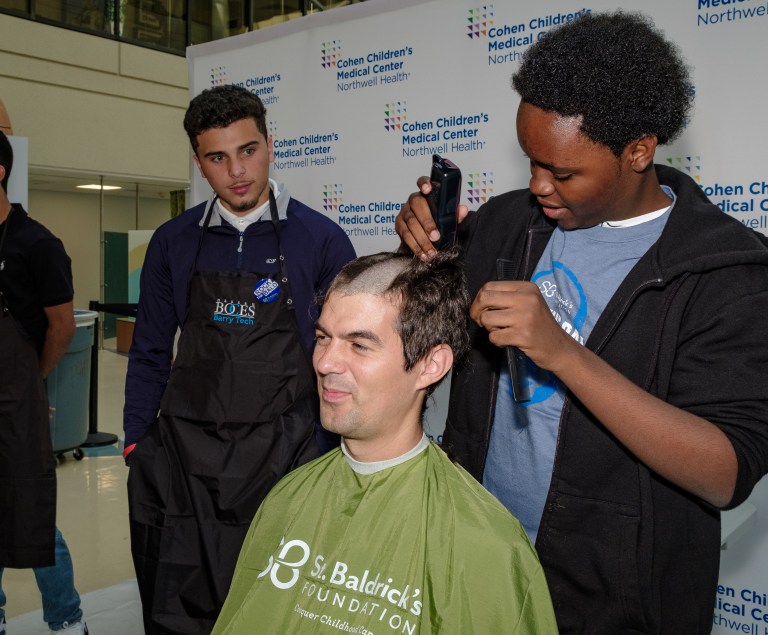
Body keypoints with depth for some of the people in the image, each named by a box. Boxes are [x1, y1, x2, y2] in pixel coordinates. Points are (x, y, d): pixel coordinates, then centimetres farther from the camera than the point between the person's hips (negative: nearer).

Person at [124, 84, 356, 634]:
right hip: (182, 454, 2)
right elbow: (150, 353, 11)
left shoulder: (320, 239, -4)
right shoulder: (174, 242, 4)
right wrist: (137, 445, 6)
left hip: (281, 455, -2)